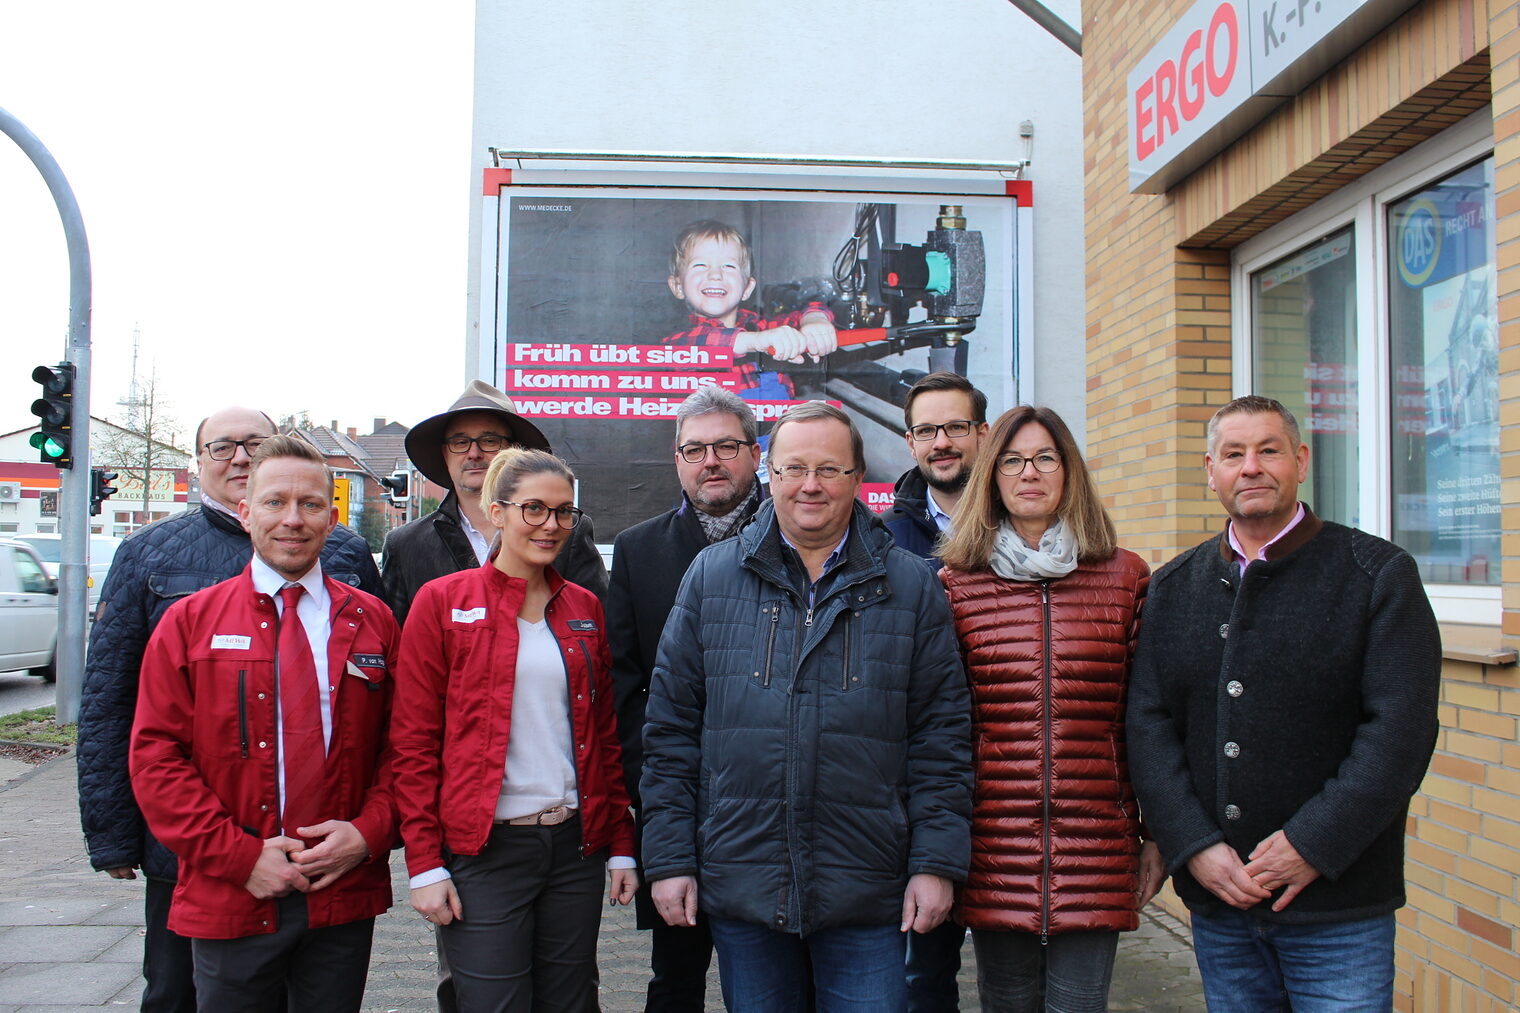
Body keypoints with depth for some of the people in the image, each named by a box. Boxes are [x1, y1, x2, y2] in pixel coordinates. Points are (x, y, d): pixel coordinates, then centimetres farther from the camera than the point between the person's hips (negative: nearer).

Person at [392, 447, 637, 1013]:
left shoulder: (584, 608, 9)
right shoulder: (443, 601, -3)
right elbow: (413, 742, -4)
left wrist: (621, 846, 9)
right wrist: (424, 863, -8)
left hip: (576, 844, 4)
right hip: (485, 851, -4)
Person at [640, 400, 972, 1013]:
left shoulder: (911, 587, 3)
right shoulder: (711, 577, 4)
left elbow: (942, 733, 2)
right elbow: (672, 727, 4)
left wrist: (936, 863, -4)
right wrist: (669, 858, 0)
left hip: (867, 895, -1)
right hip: (739, 888, 1)